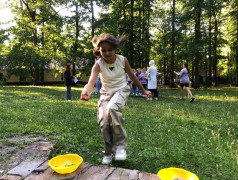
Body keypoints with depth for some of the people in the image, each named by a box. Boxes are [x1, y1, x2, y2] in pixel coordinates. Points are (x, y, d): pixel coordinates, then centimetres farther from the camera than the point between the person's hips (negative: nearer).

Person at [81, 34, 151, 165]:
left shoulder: (122, 60, -10)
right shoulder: (98, 65, -13)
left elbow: (132, 76, 4)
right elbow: (91, 81, -31)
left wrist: (143, 90, 12)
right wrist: (87, 90, -54)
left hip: (121, 91, -1)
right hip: (106, 93, 2)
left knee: (112, 108, -35)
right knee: (104, 122, -15)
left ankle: (120, 144, -17)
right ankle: (108, 152, 12)